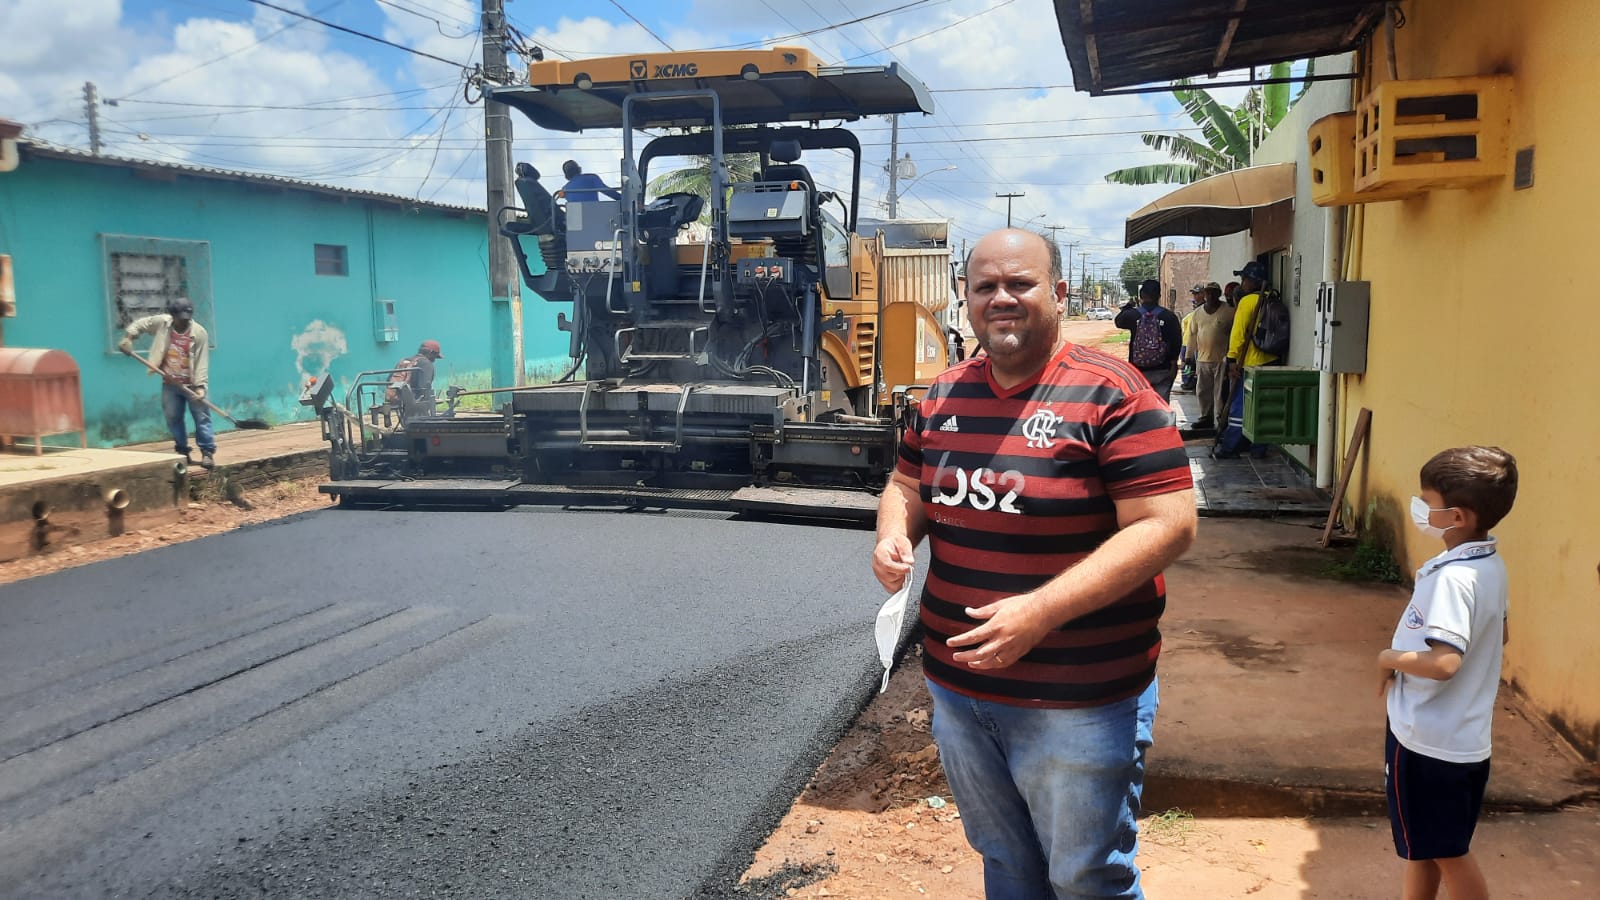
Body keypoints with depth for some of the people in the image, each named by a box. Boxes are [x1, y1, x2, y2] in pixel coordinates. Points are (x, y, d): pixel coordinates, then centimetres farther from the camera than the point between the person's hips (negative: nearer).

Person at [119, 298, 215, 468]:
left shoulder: (199, 333, -16)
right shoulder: (161, 322, -7)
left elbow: (202, 362, -18)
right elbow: (139, 324, 9)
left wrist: (200, 385, -25)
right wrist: (128, 337, -10)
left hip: (192, 384, -4)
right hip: (170, 384, 4)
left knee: (202, 417, -4)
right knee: (173, 418, 8)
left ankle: (208, 452, 0)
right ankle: (183, 452, 18)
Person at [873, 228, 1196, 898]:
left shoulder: (1110, 393, -14)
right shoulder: (945, 395, 5)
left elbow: (1168, 526, -20)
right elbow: (907, 485, 18)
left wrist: (1043, 610, -27)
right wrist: (894, 538, -6)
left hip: (1079, 702, -5)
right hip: (956, 685, 6)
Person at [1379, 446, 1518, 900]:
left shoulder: (1452, 577, -27)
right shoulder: (1490, 565, 2)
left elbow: (1443, 662, -35)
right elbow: (1499, 633, 17)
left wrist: (1391, 658, -16)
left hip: (1430, 740, -9)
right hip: (1462, 737, 9)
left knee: (1448, 853, 8)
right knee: (1424, 847, 22)